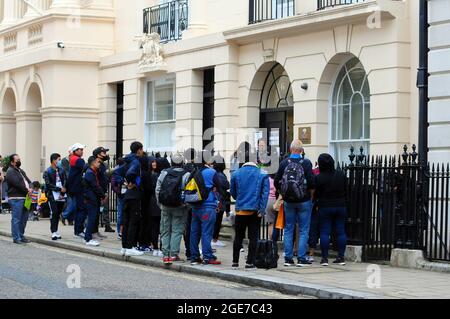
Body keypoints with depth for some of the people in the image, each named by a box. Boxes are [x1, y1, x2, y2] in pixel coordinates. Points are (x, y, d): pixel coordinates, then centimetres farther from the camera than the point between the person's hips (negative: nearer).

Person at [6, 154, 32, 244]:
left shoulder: (21, 171, 21)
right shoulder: (10, 172, -8)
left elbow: (28, 181, 17)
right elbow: (18, 184, -17)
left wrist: (30, 189, -5)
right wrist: (27, 190, -11)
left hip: (24, 198, 9)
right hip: (15, 199, -9)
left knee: (24, 218, 12)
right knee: (16, 219, -7)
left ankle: (21, 236, 20)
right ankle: (16, 238, -4)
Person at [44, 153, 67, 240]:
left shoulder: (61, 170, 11)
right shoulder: (47, 172, -2)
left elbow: (65, 181, 8)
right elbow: (48, 185, -9)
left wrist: (63, 192, -6)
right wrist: (60, 189, -12)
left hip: (61, 196, 5)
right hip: (52, 195, -5)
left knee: (58, 213, 8)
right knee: (53, 213, -10)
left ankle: (55, 231, 15)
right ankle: (53, 233, -12)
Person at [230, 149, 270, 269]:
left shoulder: (236, 174, 1)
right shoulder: (262, 175, -4)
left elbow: (232, 192, 10)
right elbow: (265, 193, -8)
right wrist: (262, 210, -7)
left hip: (240, 210, 2)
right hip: (255, 211, -2)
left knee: (238, 237, 12)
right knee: (253, 237, 4)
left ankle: (235, 262, 14)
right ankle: (250, 263, 3)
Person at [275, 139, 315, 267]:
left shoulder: (284, 163, -2)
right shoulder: (306, 163, -9)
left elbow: (276, 183, 0)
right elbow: (311, 182, -13)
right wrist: (311, 195, 4)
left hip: (288, 202, 3)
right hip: (304, 201, -3)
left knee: (288, 229, 10)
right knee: (303, 230, 3)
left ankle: (288, 258, 10)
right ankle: (301, 259, 0)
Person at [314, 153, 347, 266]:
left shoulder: (319, 178, -13)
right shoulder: (341, 174, 0)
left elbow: (316, 194, -4)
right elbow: (346, 190, 9)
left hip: (325, 207, -4)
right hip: (341, 206, 4)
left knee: (324, 232, 1)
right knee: (341, 232, 8)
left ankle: (325, 258, -1)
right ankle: (341, 257, 9)